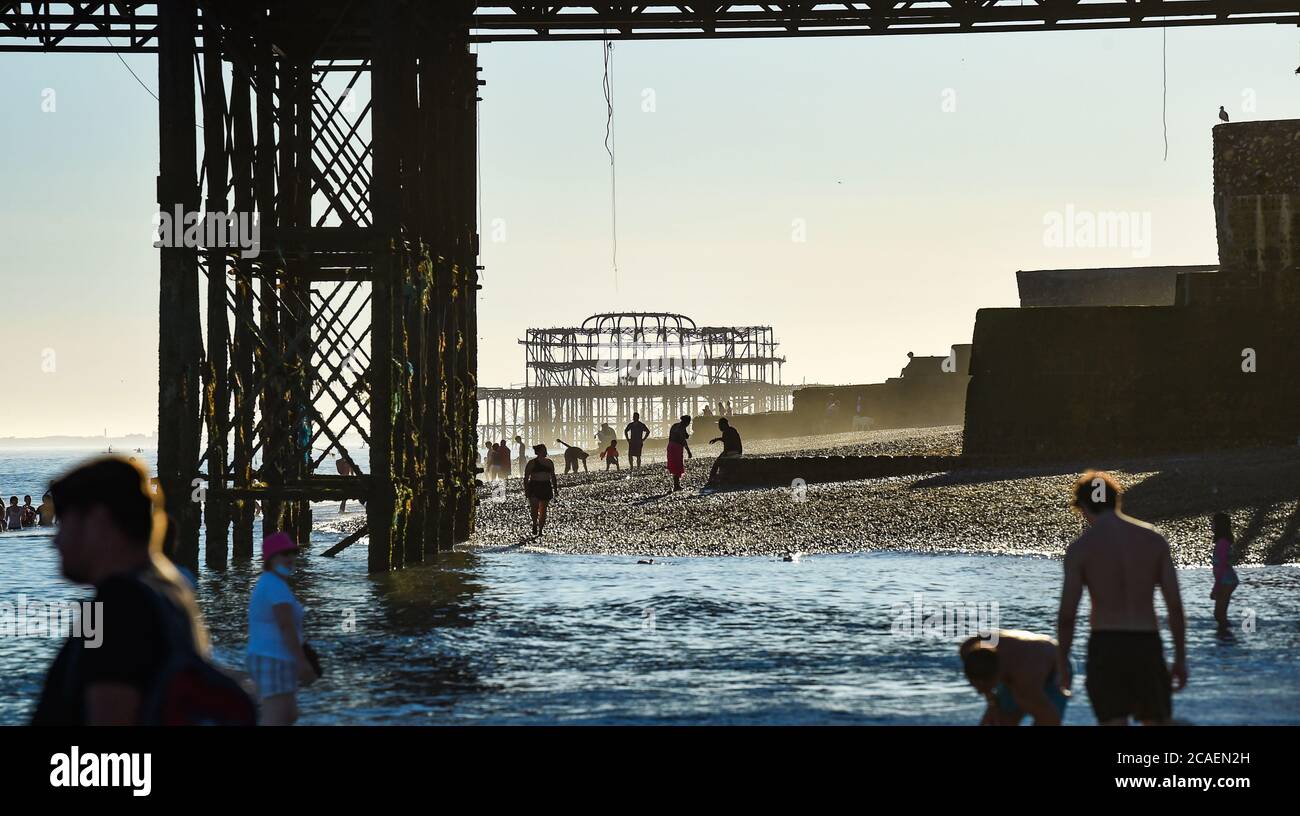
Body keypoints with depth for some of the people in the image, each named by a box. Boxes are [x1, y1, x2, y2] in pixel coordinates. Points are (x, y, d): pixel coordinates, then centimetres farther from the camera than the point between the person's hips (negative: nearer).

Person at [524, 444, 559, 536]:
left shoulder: (549, 463, 10)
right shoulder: (532, 463, -4)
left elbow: (553, 477, 19)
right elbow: (526, 477, -3)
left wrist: (555, 488, 14)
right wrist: (526, 490, -10)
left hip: (546, 488, 4)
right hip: (534, 488, -4)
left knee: (543, 510, 4)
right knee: (534, 507, -17)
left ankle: (540, 529, 12)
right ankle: (534, 524, 6)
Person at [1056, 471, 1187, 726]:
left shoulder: (1079, 549, -2)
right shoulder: (1154, 539, 5)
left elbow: (1067, 613, -5)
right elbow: (1175, 605, 2)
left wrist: (1062, 660, 7)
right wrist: (1180, 657, 9)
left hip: (1105, 646, -2)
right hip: (1147, 644, 2)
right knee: (1157, 721, 14)